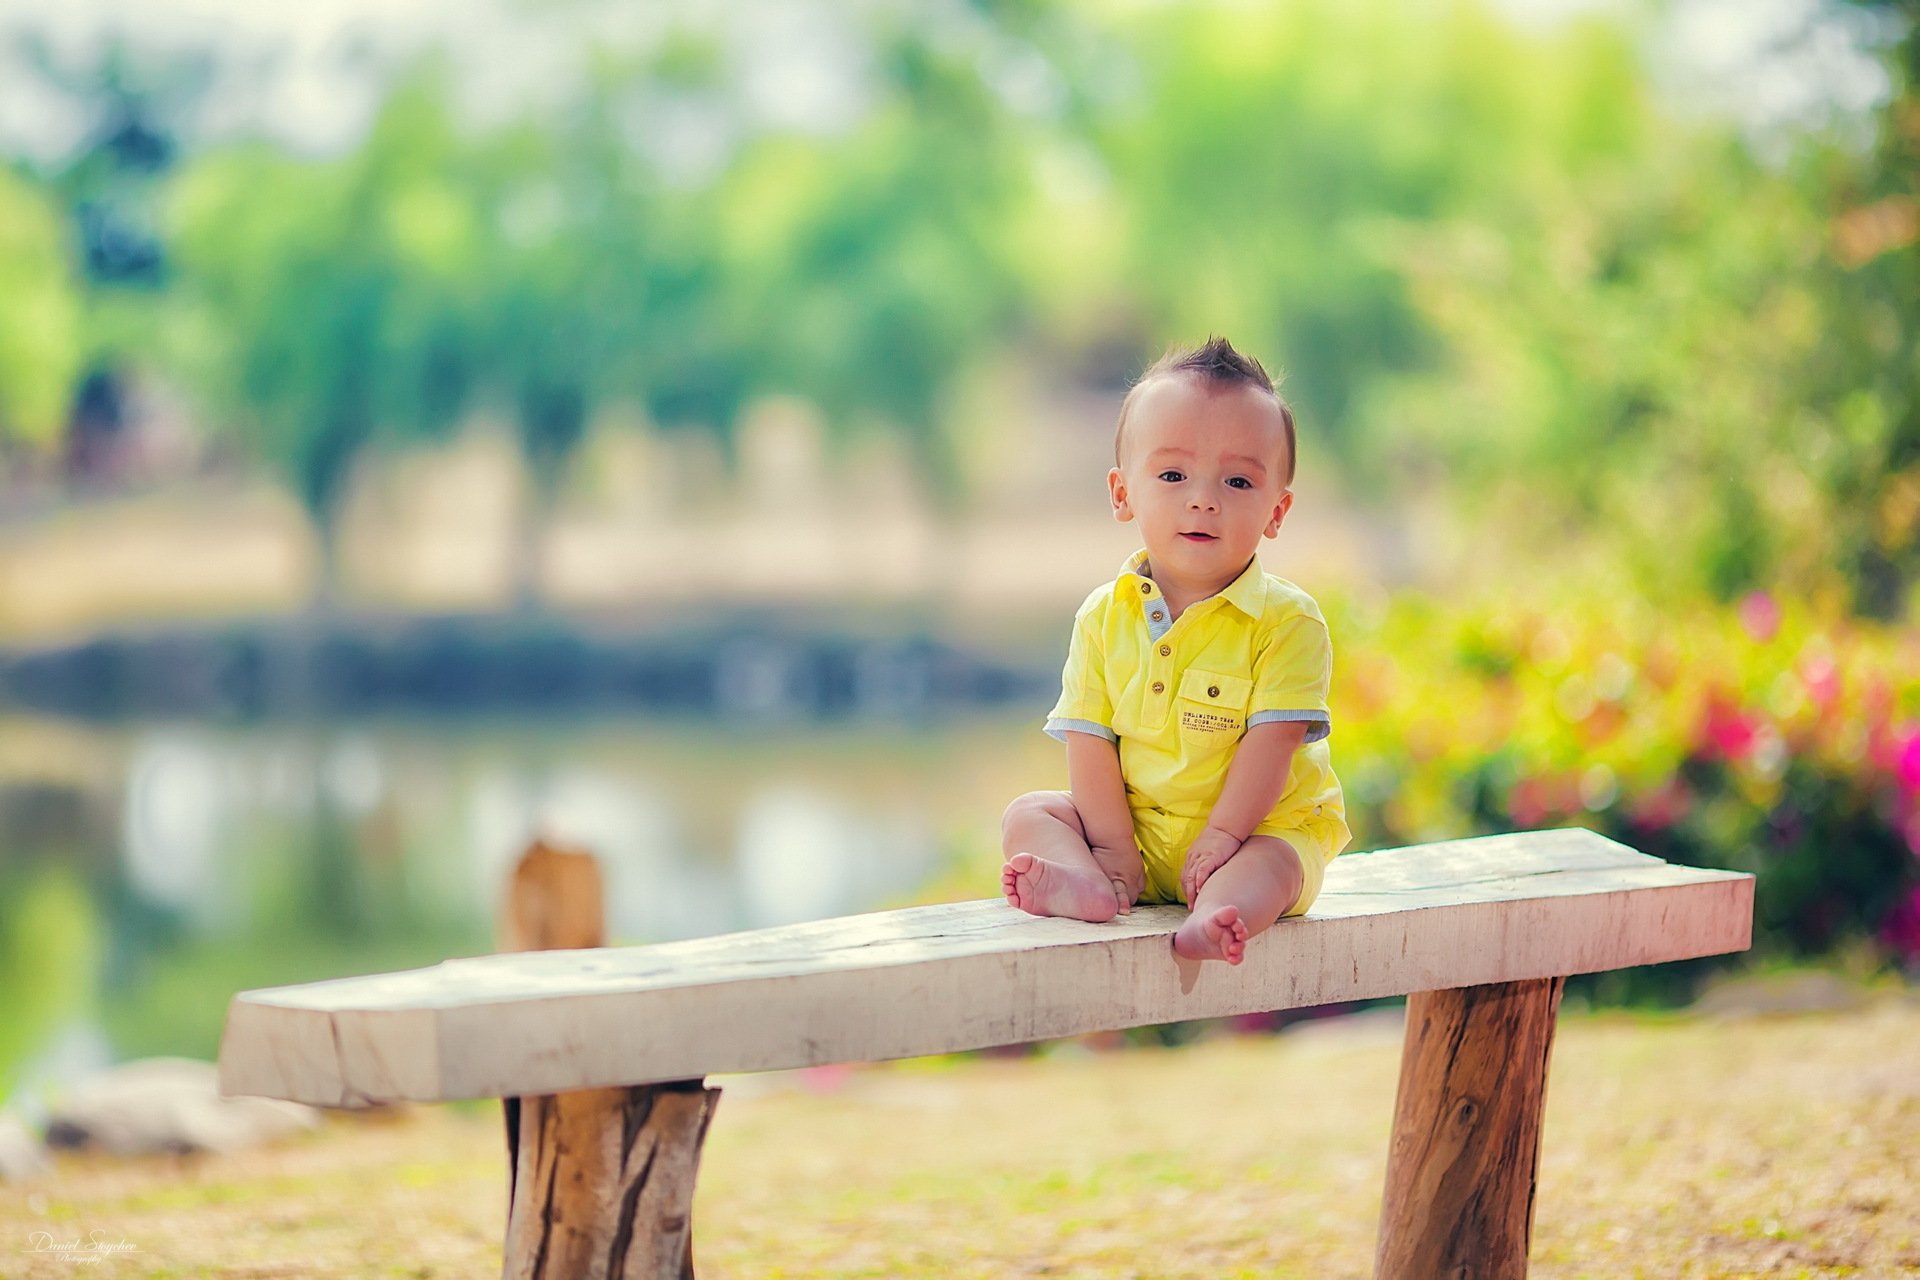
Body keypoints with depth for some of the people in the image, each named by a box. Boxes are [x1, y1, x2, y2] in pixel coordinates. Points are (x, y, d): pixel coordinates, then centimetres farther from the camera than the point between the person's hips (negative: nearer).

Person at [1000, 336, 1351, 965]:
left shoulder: (1287, 621, -11)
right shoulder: (1104, 617, -1)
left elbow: (1272, 741, -16)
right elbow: (1091, 741, -4)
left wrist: (1220, 841, -22)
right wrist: (1114, 854, -13)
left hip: (1260, 829, -4)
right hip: (1137, 832, 4)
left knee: (1269, 865, -33)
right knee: (1028, 813, -9)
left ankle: (1210, 922, -62)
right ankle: (1090, 888, -39)